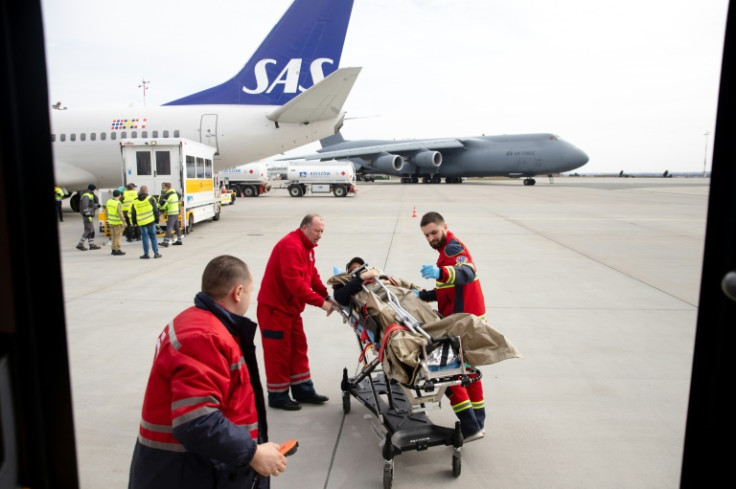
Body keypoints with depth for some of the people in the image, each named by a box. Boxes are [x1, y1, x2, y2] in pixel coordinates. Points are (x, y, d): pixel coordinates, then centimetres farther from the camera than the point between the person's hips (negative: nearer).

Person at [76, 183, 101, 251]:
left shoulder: (91, 196, 16)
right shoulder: (86, 196, -13)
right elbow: (85, 207, -23)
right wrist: (88, 215, -25)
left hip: (90, 215, 10)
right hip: (87, 216, -10)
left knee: (91, 230, 9)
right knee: (88, 230, -9)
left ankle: (92, 244, 12)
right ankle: (80, 245, -5)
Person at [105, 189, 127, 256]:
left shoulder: (108, 202, 5)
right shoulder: (118, 203, -19)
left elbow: (106, 211, 13)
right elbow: (120, 214, -24)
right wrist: (124, 222, -19)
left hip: (111, 222, 8)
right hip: (118, 222, -7)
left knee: (113, 236, 16)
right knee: (118, 236, -1)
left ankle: (113, 250, 20)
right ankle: (117, 250, 0)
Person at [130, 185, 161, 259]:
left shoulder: (135, 201, 4)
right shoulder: (150, 199, -3)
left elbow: (133, 213, 9)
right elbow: (155, 210, -2)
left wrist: (134, 222, 20)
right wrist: (157, 220, 7)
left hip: (141, 223, 1)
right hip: (151, 221, -1)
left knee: (145, 238, 5)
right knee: (153, 237, 7)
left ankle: (146, 254, 7)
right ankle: (156, 253, 6)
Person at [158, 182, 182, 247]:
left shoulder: (168, 195, -15)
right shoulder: (174, 193, 12)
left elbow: (162, 205, -15)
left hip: (171, 213, -9)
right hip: (176, 212, 9)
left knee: (169, 227, -12)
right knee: (176, 227, 15)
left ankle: (166, 242, -16)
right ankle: (179, 240, 21)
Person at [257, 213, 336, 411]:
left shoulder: (307, 246, 11)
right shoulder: (291, 246, -22)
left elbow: (312, 275, 12)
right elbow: (295, 282, -30)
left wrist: (327, 295, -3)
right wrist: (320, 302, -27)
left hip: (291, 307, 10)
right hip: (274, 307, -10)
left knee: (299, 348, 13)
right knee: (278, 351, 0)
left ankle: (303, 391, 23)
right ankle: (278, 396, 13)